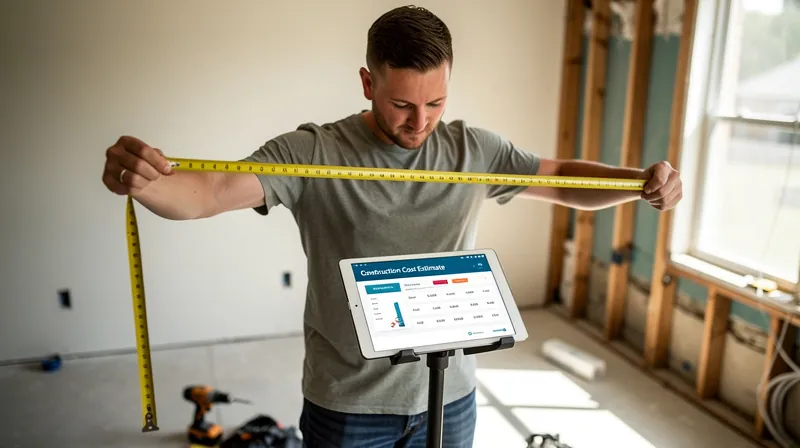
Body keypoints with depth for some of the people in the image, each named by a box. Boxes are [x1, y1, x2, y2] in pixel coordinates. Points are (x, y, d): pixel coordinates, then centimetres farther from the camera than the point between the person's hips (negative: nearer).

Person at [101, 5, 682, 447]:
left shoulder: (474, 150, -2)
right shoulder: (311, 153, -14)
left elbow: (565, 179, 2)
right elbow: (208, 193, -21)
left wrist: (640, 181, -16)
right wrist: (141, 182, -42)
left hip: (450, 394, 3)